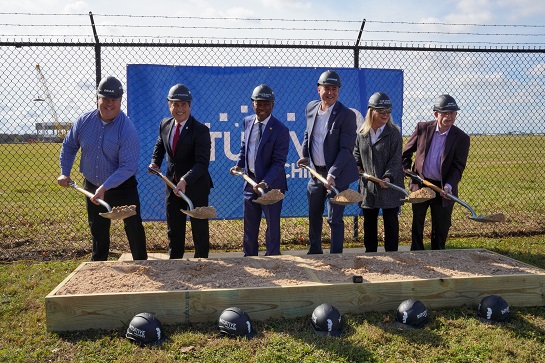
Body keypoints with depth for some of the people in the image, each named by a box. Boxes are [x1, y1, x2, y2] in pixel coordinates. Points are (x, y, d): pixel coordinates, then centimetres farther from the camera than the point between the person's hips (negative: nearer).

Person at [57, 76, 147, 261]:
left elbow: (128, 166, -26)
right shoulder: (84, 121, -7)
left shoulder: (127, 129, -22)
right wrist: (65, 172, 3)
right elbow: (69, 146, 10)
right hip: (92, 187, 5)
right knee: (98, 230, 19)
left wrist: (105, 187, -31)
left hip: (122, 188, -5)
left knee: (134, 227, 1)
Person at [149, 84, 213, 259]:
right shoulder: (165, 124, 0)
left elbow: (202, 163, -26)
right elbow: (160, 145, 21)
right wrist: (155, 162, 3)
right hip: (172, 183, 6)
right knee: (173, 228, 18)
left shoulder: (200, 130, -19)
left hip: (196, 185, -6)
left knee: (199, 229, 8)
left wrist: (185, 181, -39)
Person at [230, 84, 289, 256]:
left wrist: (265, 183, -28)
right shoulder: (248, 121, 3)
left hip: (271, 184, -6)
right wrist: (239, 164, 0)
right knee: (249, 224, 17)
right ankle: (249, 257, 31)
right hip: (250, 181, 6)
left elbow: (279, 162, -18)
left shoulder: (281, 130, -16)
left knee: (272, 225, 8)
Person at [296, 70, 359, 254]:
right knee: (313, 216, 19)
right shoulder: (311, 107, 3)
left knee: (335, 219, -2)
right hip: (315, 172, 6)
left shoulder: (347, 115, -15)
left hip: (337, 175, -6)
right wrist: (305, 155, 9)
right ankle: (314, 251, 39)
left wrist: (333, 174, -26)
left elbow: (346, 149, -19)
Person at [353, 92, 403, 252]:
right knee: (369, 223, 13)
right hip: (368, 186, 4)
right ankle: (370, 254, 26)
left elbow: (395, 160, -10)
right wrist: (358, 166, 5)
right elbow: (356, 153, 21)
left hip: (390, 185, -3)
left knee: (391, 222, 3)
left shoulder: (394, 133, -6)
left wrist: (388, 177, -24)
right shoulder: (361, 132, 3)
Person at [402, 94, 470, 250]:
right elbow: (407, 151, 8)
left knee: (441, 228, 9)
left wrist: (449, 185, -24)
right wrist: (405, 169, 0)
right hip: (419, 185, 2)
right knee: (417, 224, 15)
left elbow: (458, 167, -11)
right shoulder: (422, 128, -4)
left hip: (443, 189, -1)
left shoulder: (462, 138, -8)